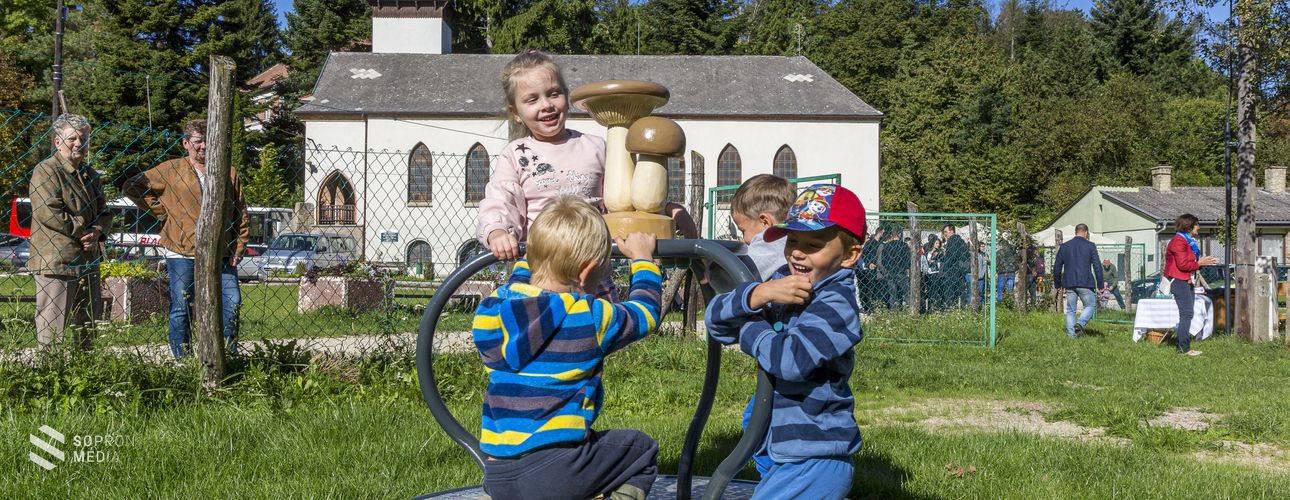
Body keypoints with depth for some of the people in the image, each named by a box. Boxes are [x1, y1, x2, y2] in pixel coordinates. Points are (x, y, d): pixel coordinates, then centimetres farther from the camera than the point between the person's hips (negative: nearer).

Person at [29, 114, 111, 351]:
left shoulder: (90, 175, 17)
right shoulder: (45, 171, -8)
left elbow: (104, 213, 16)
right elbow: (48, 213, -19)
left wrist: (96, 232, -7)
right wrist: (86, 231, -12)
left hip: (88, 261, 8)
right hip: (55, 262, -8)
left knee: (88, 327, 14)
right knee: (52, 329, -7)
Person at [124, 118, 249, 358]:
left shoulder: (229, 173, 10)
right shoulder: (171, 170, 3)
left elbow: (241, 214, 11)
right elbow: (131, 187, 6)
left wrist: (238, 248, 3)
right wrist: (161, 212, 2)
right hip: (182, 253, -2)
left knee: (232, 302, -3)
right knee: (181, 308, 2)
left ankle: (230, 356, 9)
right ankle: (181, 359, 11)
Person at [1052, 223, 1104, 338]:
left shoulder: (1064, 246, 9)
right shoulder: (1090, 246, -1)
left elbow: (1056, 267, 12)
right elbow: (1097, 266, -3)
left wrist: (1058, 284, 20)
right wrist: (1100, 285, 1)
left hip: (1069, 284, 3)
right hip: (1086, 283, -3)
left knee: (1070, 310, 9)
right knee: (1090, 306, 10)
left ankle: (1071, 335, 3)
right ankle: (1080, 323, -14)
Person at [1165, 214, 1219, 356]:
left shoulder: (1189, 241, 21)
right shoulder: (1179, 241, -13)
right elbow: (1183, 264, -20)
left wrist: (1205, 262, 10)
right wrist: (1199, 263, -11)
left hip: (1187, 281, 11)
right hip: (1179, 281, -11)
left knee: (1187, 314, 11)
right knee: (1187, 313, -13)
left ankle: (1182, 346, 15)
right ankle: (1184, 348, -13)